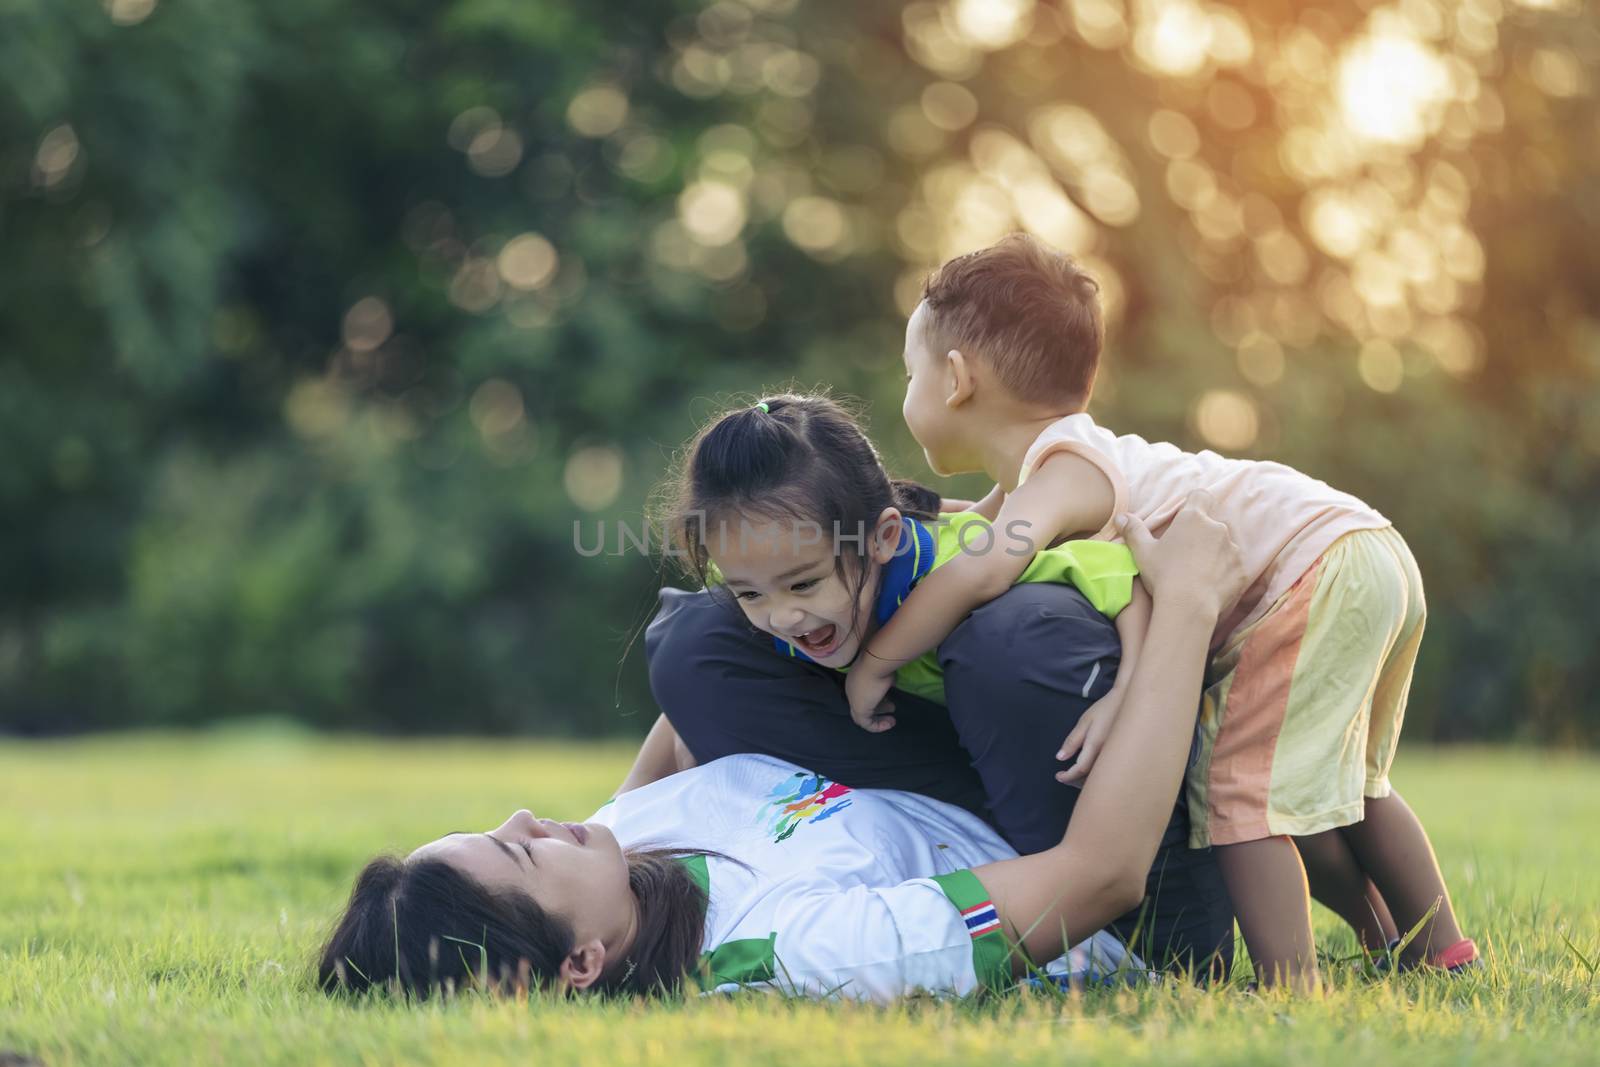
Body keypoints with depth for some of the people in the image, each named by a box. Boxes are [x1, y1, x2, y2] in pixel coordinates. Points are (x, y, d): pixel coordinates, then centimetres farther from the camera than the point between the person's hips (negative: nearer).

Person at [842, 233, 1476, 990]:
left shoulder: (1062, 472, -17)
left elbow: (984, 567, -34)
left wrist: (878, 657, -23)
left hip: (1309, 576, -10)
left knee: (1240, 792, -11)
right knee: (1333, 787, 24)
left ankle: (1291, 990, -19)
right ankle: (1442, 957, 30)